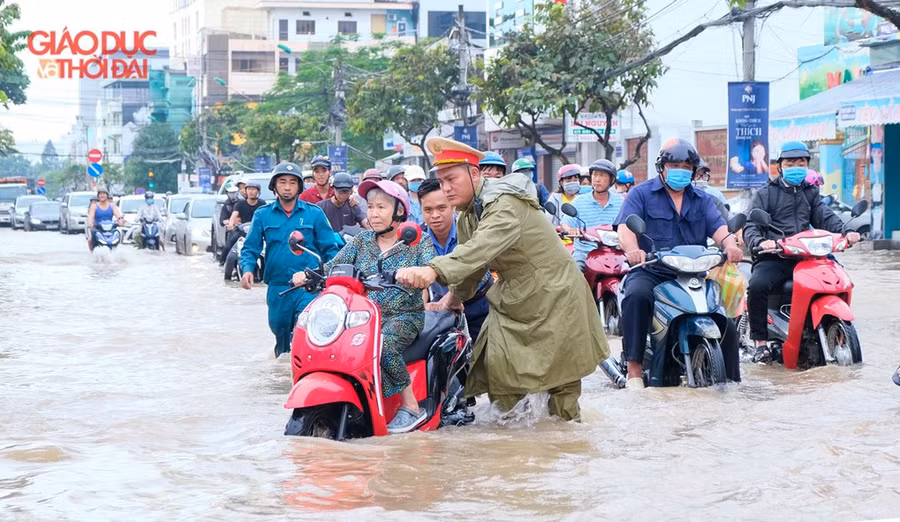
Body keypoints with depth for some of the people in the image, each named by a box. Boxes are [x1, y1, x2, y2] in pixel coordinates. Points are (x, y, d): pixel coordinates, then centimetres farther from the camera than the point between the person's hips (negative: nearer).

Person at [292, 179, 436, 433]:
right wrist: (309, 274, -14)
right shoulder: (362, 241, 15)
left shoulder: (416, 241, 3)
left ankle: (412, 407, -24)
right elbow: (335, 265, 5)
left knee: (382, 343, -34)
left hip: (404, 317, -4)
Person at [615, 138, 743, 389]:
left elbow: (718, 227, 1)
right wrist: (633, 249, -33)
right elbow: (625, 227, -9)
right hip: (650, 271, -4)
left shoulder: (702, 200, 19)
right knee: (637, 296, -37)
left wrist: (729, 243, -24)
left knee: (727, 327, -9)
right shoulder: (641, 194, 8)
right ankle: (634, 368, -35)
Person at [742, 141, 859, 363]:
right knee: (757, 285, -33)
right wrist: (760, 242, -24)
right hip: (773, 259, -4)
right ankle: (760, 341, -21)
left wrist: (846, 232, -12)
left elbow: (825, 217, 9)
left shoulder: (811, 193, 23)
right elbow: (750, 226, -1)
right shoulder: (766, 194, 10)